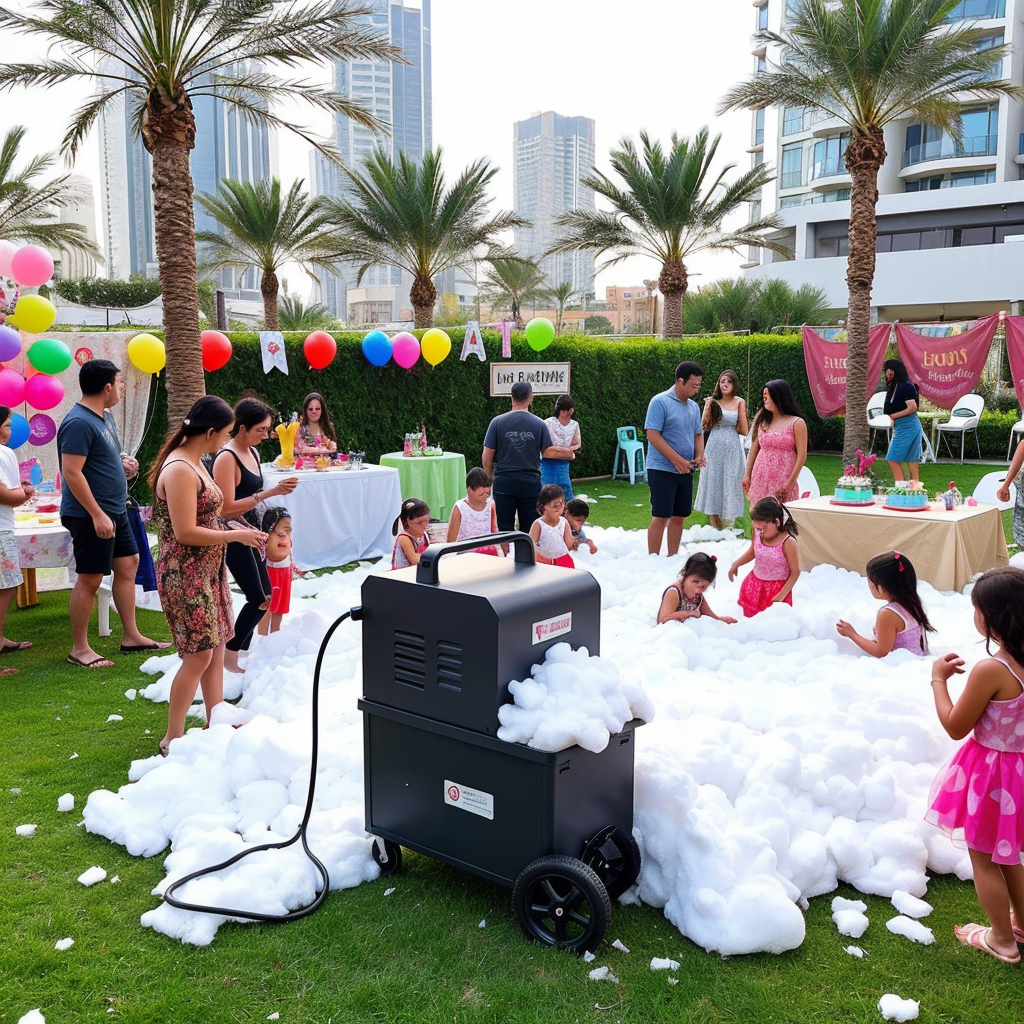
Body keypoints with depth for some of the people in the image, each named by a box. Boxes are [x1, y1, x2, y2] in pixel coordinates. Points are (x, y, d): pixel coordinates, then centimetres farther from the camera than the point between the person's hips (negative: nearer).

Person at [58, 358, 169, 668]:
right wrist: (97, 514, -25)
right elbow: (71, 472, -24)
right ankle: (79, 649, 8)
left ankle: (131, 637, 24)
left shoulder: (104, 416, 11)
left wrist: (123, 464, 4)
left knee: (128, 565, 14)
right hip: (91, 514, -10)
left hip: (115, 510, 10)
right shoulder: (79, 423, -19)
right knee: (90, 578, -3)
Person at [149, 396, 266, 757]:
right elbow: (185, 532, -23)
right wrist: (236, 535, -16)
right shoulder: (180, 470, -21)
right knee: (199, 655, -4)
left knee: (216, 647, 13)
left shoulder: (194, 463, 11)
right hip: (185, 575, -10)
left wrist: (235, 530, 8)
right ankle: (172, 740, 8)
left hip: (206, 571, 10)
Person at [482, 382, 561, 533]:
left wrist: (489, 478, 10)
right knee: (529, 529, 7)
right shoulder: (539, 424, -4)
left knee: (505, 528, 5)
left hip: (503, 482, 0)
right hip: (530, 482, 0)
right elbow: (549, 452, -2)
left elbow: (487, 456, -3)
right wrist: (567, 452, 17)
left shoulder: (497, 422, -4)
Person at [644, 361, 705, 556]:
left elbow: (698, 434, 21)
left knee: (679, 517, 10)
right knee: (661, 517, -5)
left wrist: (699, 456, 0)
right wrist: (677, 460, -19)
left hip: (685, 471, 7)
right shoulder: (660, 402, -11)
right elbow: (652, 434, -16)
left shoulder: (694, 406, 12)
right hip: (662, 469, -7)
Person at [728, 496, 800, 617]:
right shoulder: (758, 534, -10)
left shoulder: (788, 542, -24)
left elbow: (795, 572, -16)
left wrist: (782, 595, -18)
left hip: (777, 588, -5)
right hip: (754, 584, 5)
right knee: (748, 614, 17)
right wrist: (736, 564, 1)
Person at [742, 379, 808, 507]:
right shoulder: (762, 421, 12)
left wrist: (790, 482, -11)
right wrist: (747, 474, 7)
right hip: (760, 479, 4)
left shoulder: (796, 423, -1)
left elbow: (802, 455, -5)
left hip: (782, 481, -4)